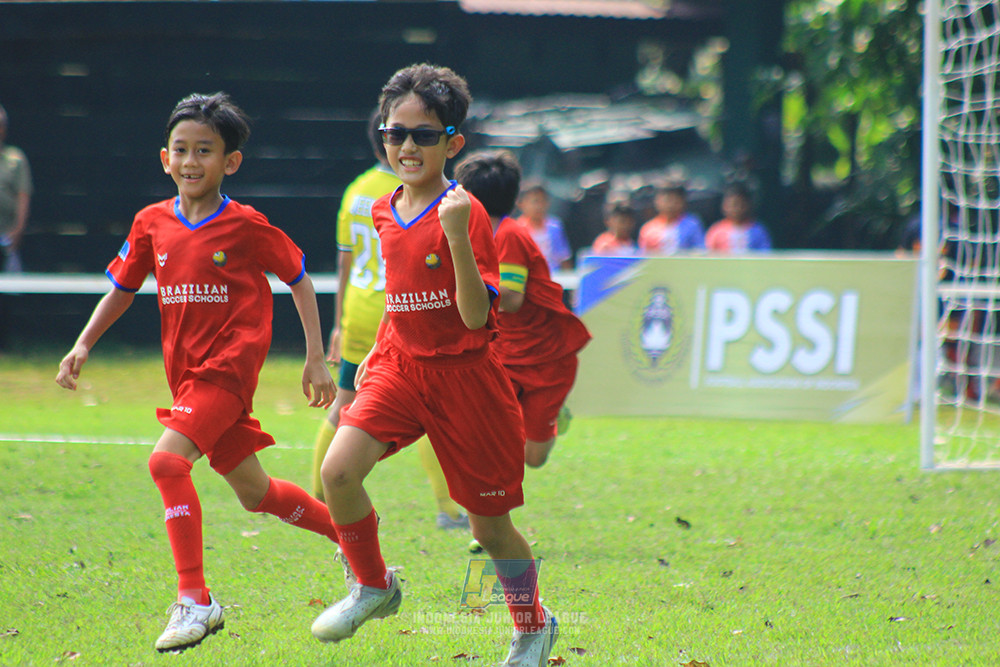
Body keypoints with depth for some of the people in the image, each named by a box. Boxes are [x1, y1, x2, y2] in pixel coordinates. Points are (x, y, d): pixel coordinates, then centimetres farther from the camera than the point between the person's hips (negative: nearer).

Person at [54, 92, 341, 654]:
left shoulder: (247, 227, -9)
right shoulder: (152, 224, 4)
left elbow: (299, 279, 2)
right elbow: (122, 289, 15)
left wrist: (317, 358, 0)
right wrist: (83, 346, 3)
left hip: (231, 365, -6)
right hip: (186, 371, 6)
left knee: (168, 459, -25)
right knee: (253, 491, 15)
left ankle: (196, 600, -22)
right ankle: (351, 534, 37)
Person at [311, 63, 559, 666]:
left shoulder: (465, 213, -15)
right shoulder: (385, 213, 5)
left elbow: (477, 316, -23)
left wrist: (458, 235, -33)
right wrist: (376, 353, 18)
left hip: (463, 375, -5)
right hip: (402, 366, 5)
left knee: (490, 525, 5)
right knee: (338, 471, -18)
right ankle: (374, 586, 5)